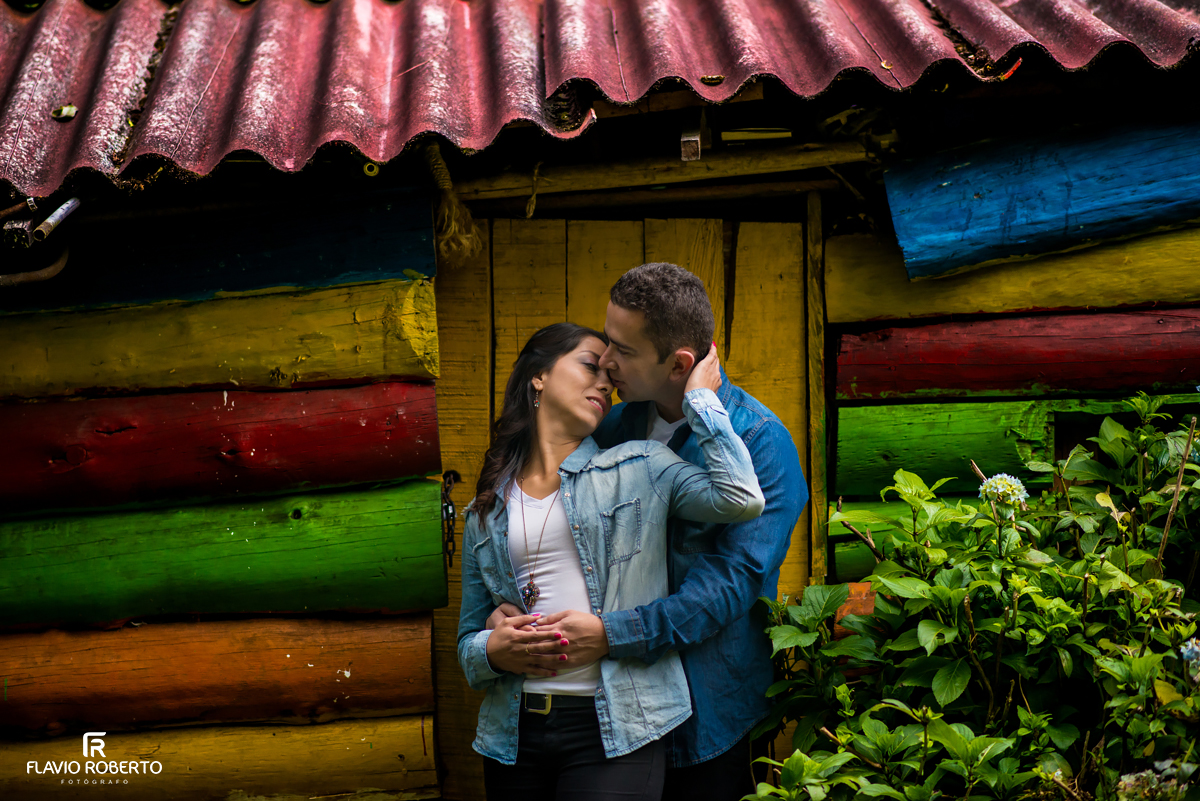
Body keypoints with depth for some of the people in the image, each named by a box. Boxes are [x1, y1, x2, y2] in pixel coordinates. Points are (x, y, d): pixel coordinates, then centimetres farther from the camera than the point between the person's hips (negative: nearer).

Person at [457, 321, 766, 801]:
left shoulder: (639, 469, 5)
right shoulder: (486, 510, 12)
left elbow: (741, 499, -14)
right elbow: (468, 639, 15)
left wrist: (700, 399, -3)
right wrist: (494, 650, -8)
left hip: (613, 731, -3)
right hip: (514, 731, 3)